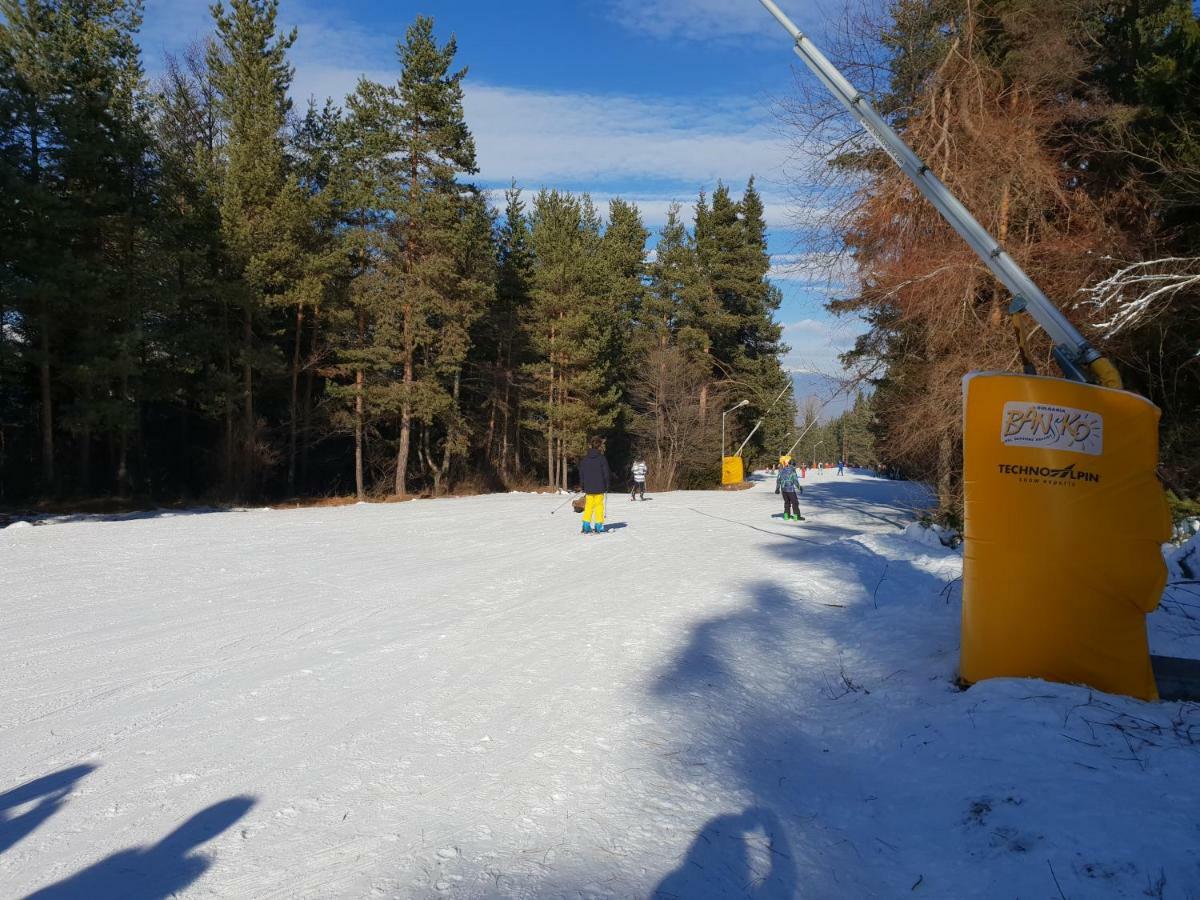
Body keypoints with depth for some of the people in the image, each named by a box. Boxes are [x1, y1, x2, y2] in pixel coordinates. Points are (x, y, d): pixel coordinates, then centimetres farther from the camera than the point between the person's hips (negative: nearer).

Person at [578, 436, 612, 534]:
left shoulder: (584, 460, 5)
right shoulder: (602, 459, -9)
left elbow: (581, 474, 9)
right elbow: (607, 473, -6)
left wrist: (582, 486, 17)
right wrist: (607, 486, 5)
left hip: (588, 488, 4)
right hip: (599, 488, -4)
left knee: (589, 506, 11)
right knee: (599, 506, 4)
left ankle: (586, 527, 9)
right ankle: (599, 527, 6)